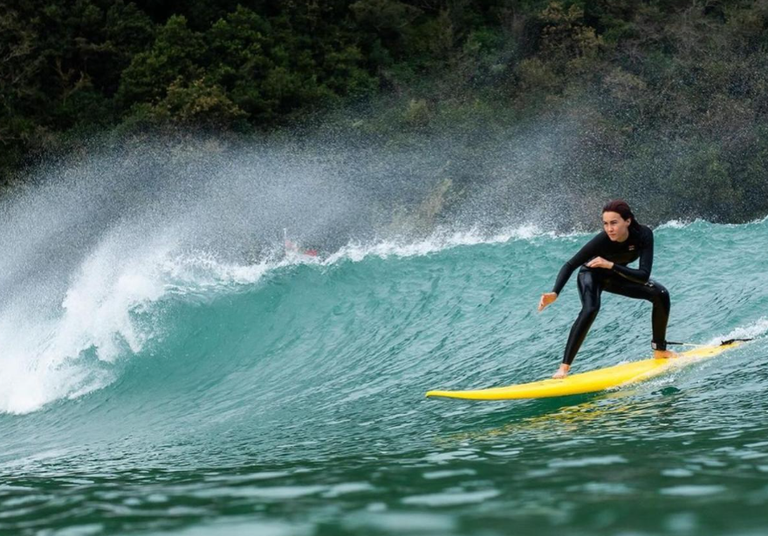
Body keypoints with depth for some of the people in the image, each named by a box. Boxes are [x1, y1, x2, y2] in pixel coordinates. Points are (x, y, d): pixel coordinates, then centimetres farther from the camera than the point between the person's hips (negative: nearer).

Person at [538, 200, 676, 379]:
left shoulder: (644, 235, -30)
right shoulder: (602, 240, -36)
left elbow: (644, 275, -35)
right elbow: (570, 265, -30)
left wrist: (611, 265, -45)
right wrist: (555, 293, -44)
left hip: (616, 275, 4)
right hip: (592, 274, -4)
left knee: (660, 294, -12)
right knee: (590, 309, -32)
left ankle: (660, 350, 5)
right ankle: (564, 367, -34)